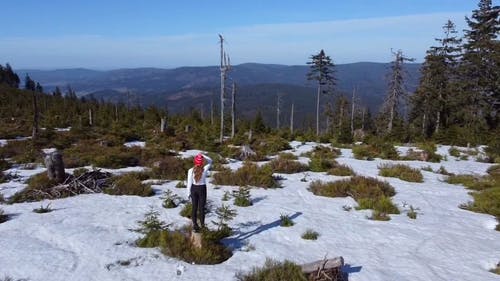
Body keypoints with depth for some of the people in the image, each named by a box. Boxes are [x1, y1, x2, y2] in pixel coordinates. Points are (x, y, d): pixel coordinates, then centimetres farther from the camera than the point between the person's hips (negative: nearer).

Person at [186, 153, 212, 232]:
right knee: (201, 207, 9)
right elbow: (210, 161, 4)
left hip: (194, 188, 1)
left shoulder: (191, 171, -14)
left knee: (194, 207, 13)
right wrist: (203, 155, -7)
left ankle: (195, 224, 17)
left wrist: (189, 193, 3)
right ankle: (202, 223, 17)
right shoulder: (205, 169, -15)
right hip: (202, 189, -1)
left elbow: (189, 182, -7)